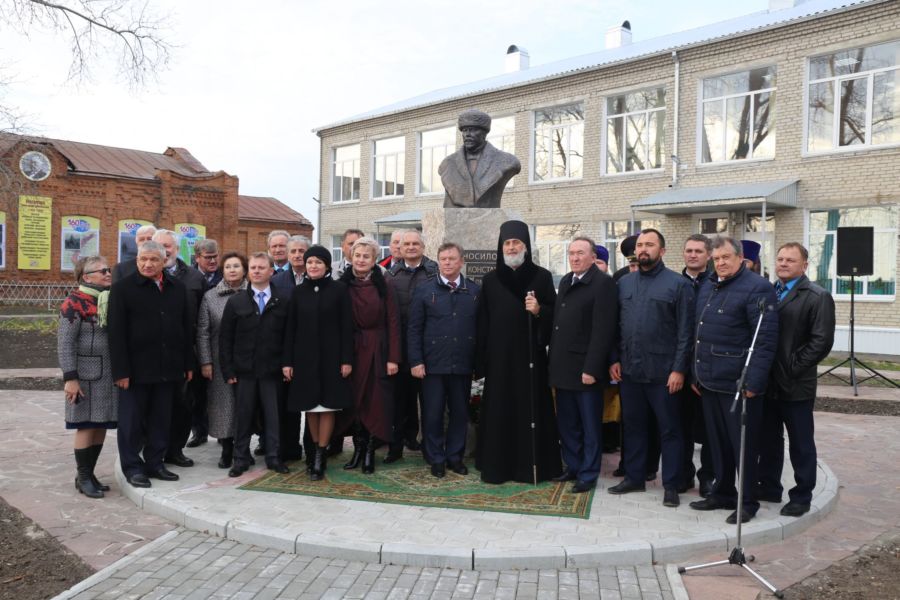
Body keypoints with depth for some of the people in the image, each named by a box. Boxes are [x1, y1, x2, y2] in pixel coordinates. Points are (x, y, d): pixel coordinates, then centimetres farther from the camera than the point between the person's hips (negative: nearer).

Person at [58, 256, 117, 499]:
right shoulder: (74, 303, -10)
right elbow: (65, 343, -13)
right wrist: (70, 378, -18)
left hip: (110, 373, 6)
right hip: (87, 375, -6)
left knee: (101, 426, 10)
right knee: (86, 426, 1)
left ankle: (90, 473, 22)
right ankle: (83, 477, 13)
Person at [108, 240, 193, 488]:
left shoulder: (177, 288, 8)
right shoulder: (122, 288, -4)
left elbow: (186, 327, 11)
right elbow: (116, 333, -9)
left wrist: (188, 364, 8)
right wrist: (120, 371, -14)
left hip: (168, 368, 4)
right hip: (136, 368, -4)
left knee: (161, 419, 12)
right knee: (132, 420, 6)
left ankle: (155, 462, 24)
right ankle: (132, 466, 19)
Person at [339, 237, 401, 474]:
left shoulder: (383, 286, -2)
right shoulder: (343, 285, 2)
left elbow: (393, 322, -4)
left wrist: (393, 358, -9)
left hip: (377, 351, -1)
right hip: (351, 350, 2)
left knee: (375, 402, 1)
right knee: (354, 400, 6)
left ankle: (370, 452, 11)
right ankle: (358, 448, 19)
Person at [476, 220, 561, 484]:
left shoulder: (542, 276, 2)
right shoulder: (490, 280, 7)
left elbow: (555, 313, 4)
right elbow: (482, 322, 6)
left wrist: (539, 310, -18)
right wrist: (480, 361, 2)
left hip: (531, 355, -1)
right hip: (499, 356, 1)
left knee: (532, 409, 3)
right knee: (499, 411, 4)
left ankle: (533, 465, 14)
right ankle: (496, 466, 14)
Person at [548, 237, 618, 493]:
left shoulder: (603, 283, -10)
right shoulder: (565, 281, 14)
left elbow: (603, 330, -17)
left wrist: (592, 368, -20)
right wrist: (553, 358, 10)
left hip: (585, 367, -7)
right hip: (563, 366, 7)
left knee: (589, 425, 6)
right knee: (567, 424, 15)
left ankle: (588, 474, 17)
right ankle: (573, 467, 28)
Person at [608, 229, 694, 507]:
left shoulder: (678, 284, -5)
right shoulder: (624, 283, 9)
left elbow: (685, 331, -8)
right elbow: (616, 325, 11)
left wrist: (679, 369, -13)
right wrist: (615, 359, 4)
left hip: (663, 373, -4)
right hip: (629, 370, 5)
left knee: (669, 430, 6)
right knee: (633, 426, 15)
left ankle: (671, 485, 17)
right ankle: (634, 477, 28)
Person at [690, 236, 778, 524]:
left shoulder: (757, 288, -11)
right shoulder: (708, 287, 14)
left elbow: (766, 339, -16)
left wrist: (753, 382, -19)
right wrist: (696, 373, 15)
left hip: (738, 384, -7)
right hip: (709, 382, 7)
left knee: (742, 445, 4)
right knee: (718, 443, 16)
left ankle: (748, 502, 17)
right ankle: (722, 493, 29)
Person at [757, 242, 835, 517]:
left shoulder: (818, 297, -7)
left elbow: (822, 341, -14)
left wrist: (793, 368, -16)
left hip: (796, 386, -5)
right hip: (767, 383, 6)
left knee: (801, 444, 7)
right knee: (768, 440, 15)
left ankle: (802, 496, 20)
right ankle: (769, 487, 29)